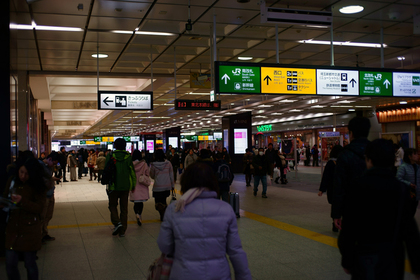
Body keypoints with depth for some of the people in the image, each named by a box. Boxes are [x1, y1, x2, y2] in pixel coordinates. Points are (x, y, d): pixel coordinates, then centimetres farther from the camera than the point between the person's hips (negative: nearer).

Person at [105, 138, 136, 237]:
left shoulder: (110, 156, -6)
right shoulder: (128, 156, -2)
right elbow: (132, 171, -1)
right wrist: (133, 184, 8)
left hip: (114, 185, -2)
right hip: (126, 186, 2)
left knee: (112, 205, 14)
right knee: (124, 208, 10)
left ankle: (117, 222, -9)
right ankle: (122, 231, 11)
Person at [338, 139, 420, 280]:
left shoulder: (357, 186, -10)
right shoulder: (400, 189, -5)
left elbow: (348, 228, -10)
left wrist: (347, 260, 1)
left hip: (364, 254, -1)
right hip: (392, 258, 2)